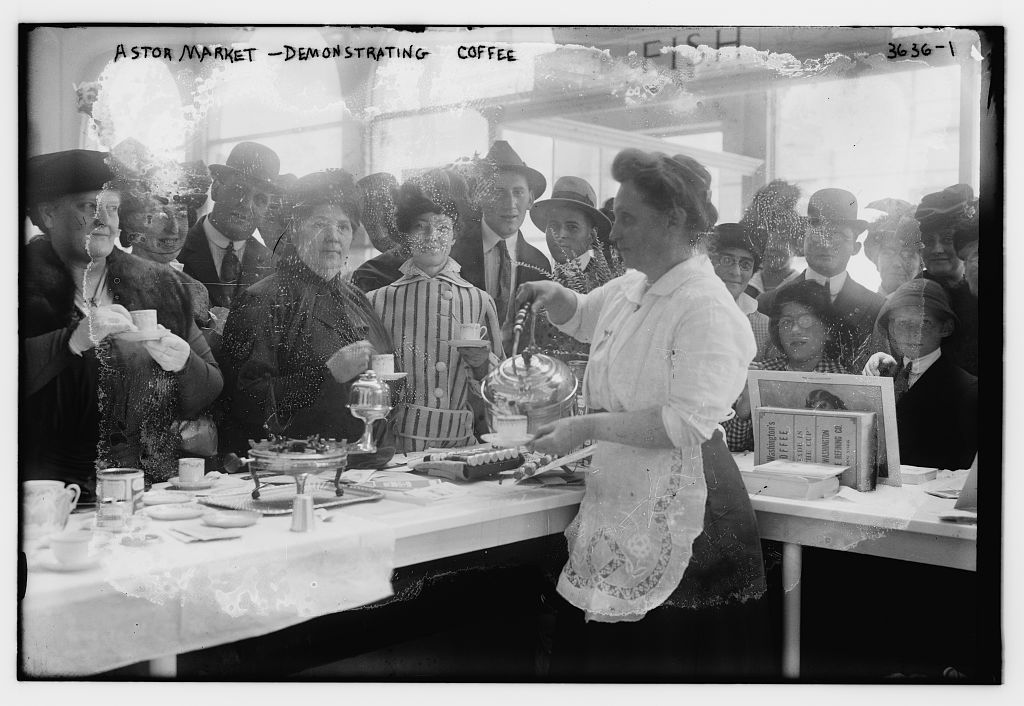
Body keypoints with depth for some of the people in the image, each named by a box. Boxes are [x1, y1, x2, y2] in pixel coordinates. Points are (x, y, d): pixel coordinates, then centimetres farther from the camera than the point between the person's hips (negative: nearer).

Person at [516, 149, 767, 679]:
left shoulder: (705, 307, -16)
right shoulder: (632, 288, 11)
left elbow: (691, 420, -25)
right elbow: (582, 316, 32)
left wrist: (587, 427, -23)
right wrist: (554, 296, 9)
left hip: (675, 514, -8)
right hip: (620, 501, 8)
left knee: (657, 665, 0)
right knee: (582, 652, 11)